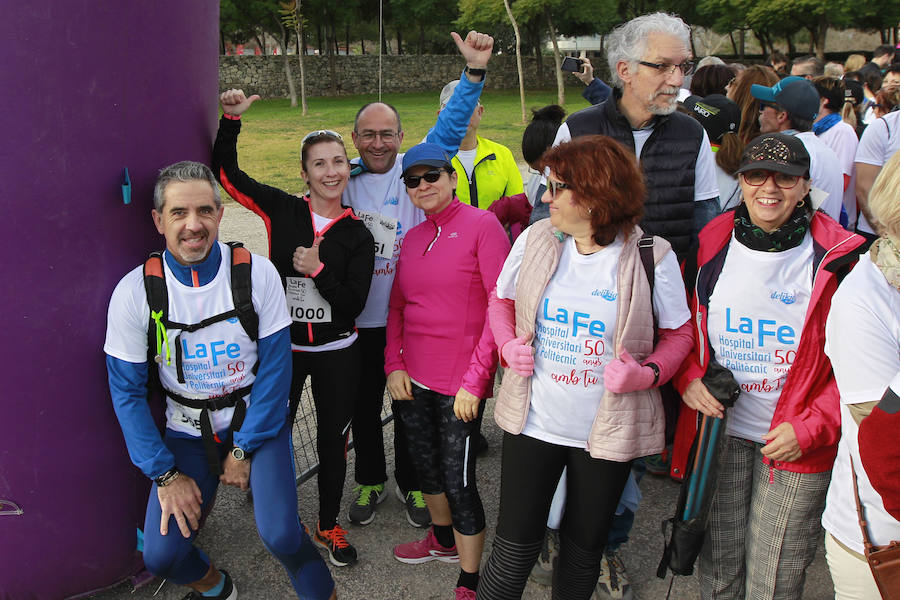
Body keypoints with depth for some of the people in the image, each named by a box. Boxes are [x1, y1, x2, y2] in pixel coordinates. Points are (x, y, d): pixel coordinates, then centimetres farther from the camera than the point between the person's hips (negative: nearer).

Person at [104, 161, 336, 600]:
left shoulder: (257, 274, -13)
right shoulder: (134, 292, -12)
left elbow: (275, 367, -8)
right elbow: (127, 392, -5)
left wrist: (243, 449, -9)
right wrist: (165, 474, -7)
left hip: (256, 418, -1)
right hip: (187, 430, 2)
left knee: (280, 534, -21)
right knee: (161, 555, -10)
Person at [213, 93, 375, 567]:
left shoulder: (357, 235, -5)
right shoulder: (282, 210, -4)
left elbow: (353, 304, -9)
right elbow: (226, 171, -2)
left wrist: (318, 270, -21)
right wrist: (231, 118, -12)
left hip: (336, 354, 0)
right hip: (282, 346, 0)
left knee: (333, 440, 12)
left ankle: (329, 525, 32)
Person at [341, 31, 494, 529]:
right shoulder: (344, 178, 1)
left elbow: (449, 129, -14)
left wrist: (475, 71, -25)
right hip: (357, 320, 2)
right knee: (363, 407, 16)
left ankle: (412, 484, 31)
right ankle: (370, 481, 35)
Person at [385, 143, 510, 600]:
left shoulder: (482, 225, -11)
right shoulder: (412, 238, 10)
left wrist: (475, 380, -17)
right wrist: (394, 364, 3)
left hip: (460, 383, -6)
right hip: (413, 377, 7)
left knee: (458, 481, -2)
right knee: (425, 464, 20)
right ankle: (442, 540, 45)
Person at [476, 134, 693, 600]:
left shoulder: (652, 257, -12)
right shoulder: (534, 240, -4)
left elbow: (679, 333, -1)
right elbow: (501, 301, 12)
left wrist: (648, 373, -19)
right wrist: (509, 345, -7)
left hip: (606, 433, -1)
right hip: (534, 421, 1)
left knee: (583, 548, 16)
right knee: (515, 546, 3)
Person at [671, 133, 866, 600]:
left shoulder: (838, 258, -10)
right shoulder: (711, 245, 0)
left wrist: (812, 426, -15)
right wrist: (689, 378, -7)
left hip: (799, 441, -2)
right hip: (719, 429, 3)